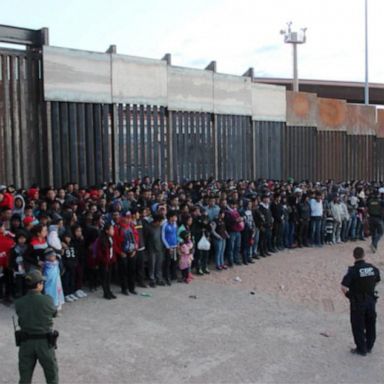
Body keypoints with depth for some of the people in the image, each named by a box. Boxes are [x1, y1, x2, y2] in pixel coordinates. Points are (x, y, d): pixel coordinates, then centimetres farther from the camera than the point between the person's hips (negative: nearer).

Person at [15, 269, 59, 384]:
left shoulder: (19, 303, -10)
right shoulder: (47, 300, -17)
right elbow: (54, 313, -1)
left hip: (26, 342, 3)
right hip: (44, 342, -3)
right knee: (52, 374, 16)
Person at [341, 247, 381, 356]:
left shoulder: (353, 270, -22)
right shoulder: (373, 268, -6)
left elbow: (343, 287, -26)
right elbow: (377, 280, 13)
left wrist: (348, 294, -6)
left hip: (357, 302, -5)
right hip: (371, 300, 5)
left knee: (358, 326, 11)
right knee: (370, 325, 20)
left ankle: (361, 349, 20)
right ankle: (369, 346, 34)